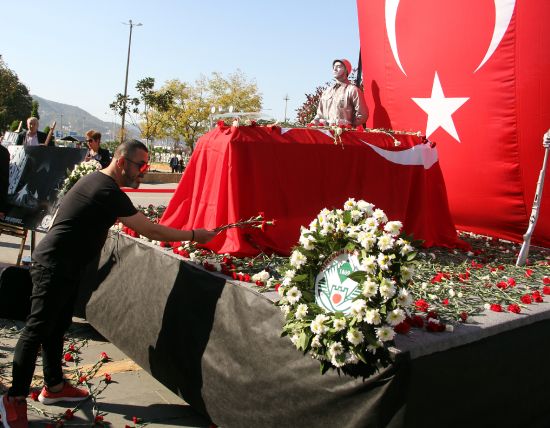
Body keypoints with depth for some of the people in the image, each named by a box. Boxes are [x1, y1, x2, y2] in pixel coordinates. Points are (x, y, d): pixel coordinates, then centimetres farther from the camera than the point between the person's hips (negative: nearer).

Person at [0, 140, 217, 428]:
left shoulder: (96, 180, 9)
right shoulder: (110, 193, -22)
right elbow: (152, 232, -20)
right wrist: (194, 236, -12)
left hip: (63, 266, 10)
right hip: (54, 266, -10)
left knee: (58, 326, 16)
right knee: (38, 329, -4)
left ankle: (54, 386, 27)